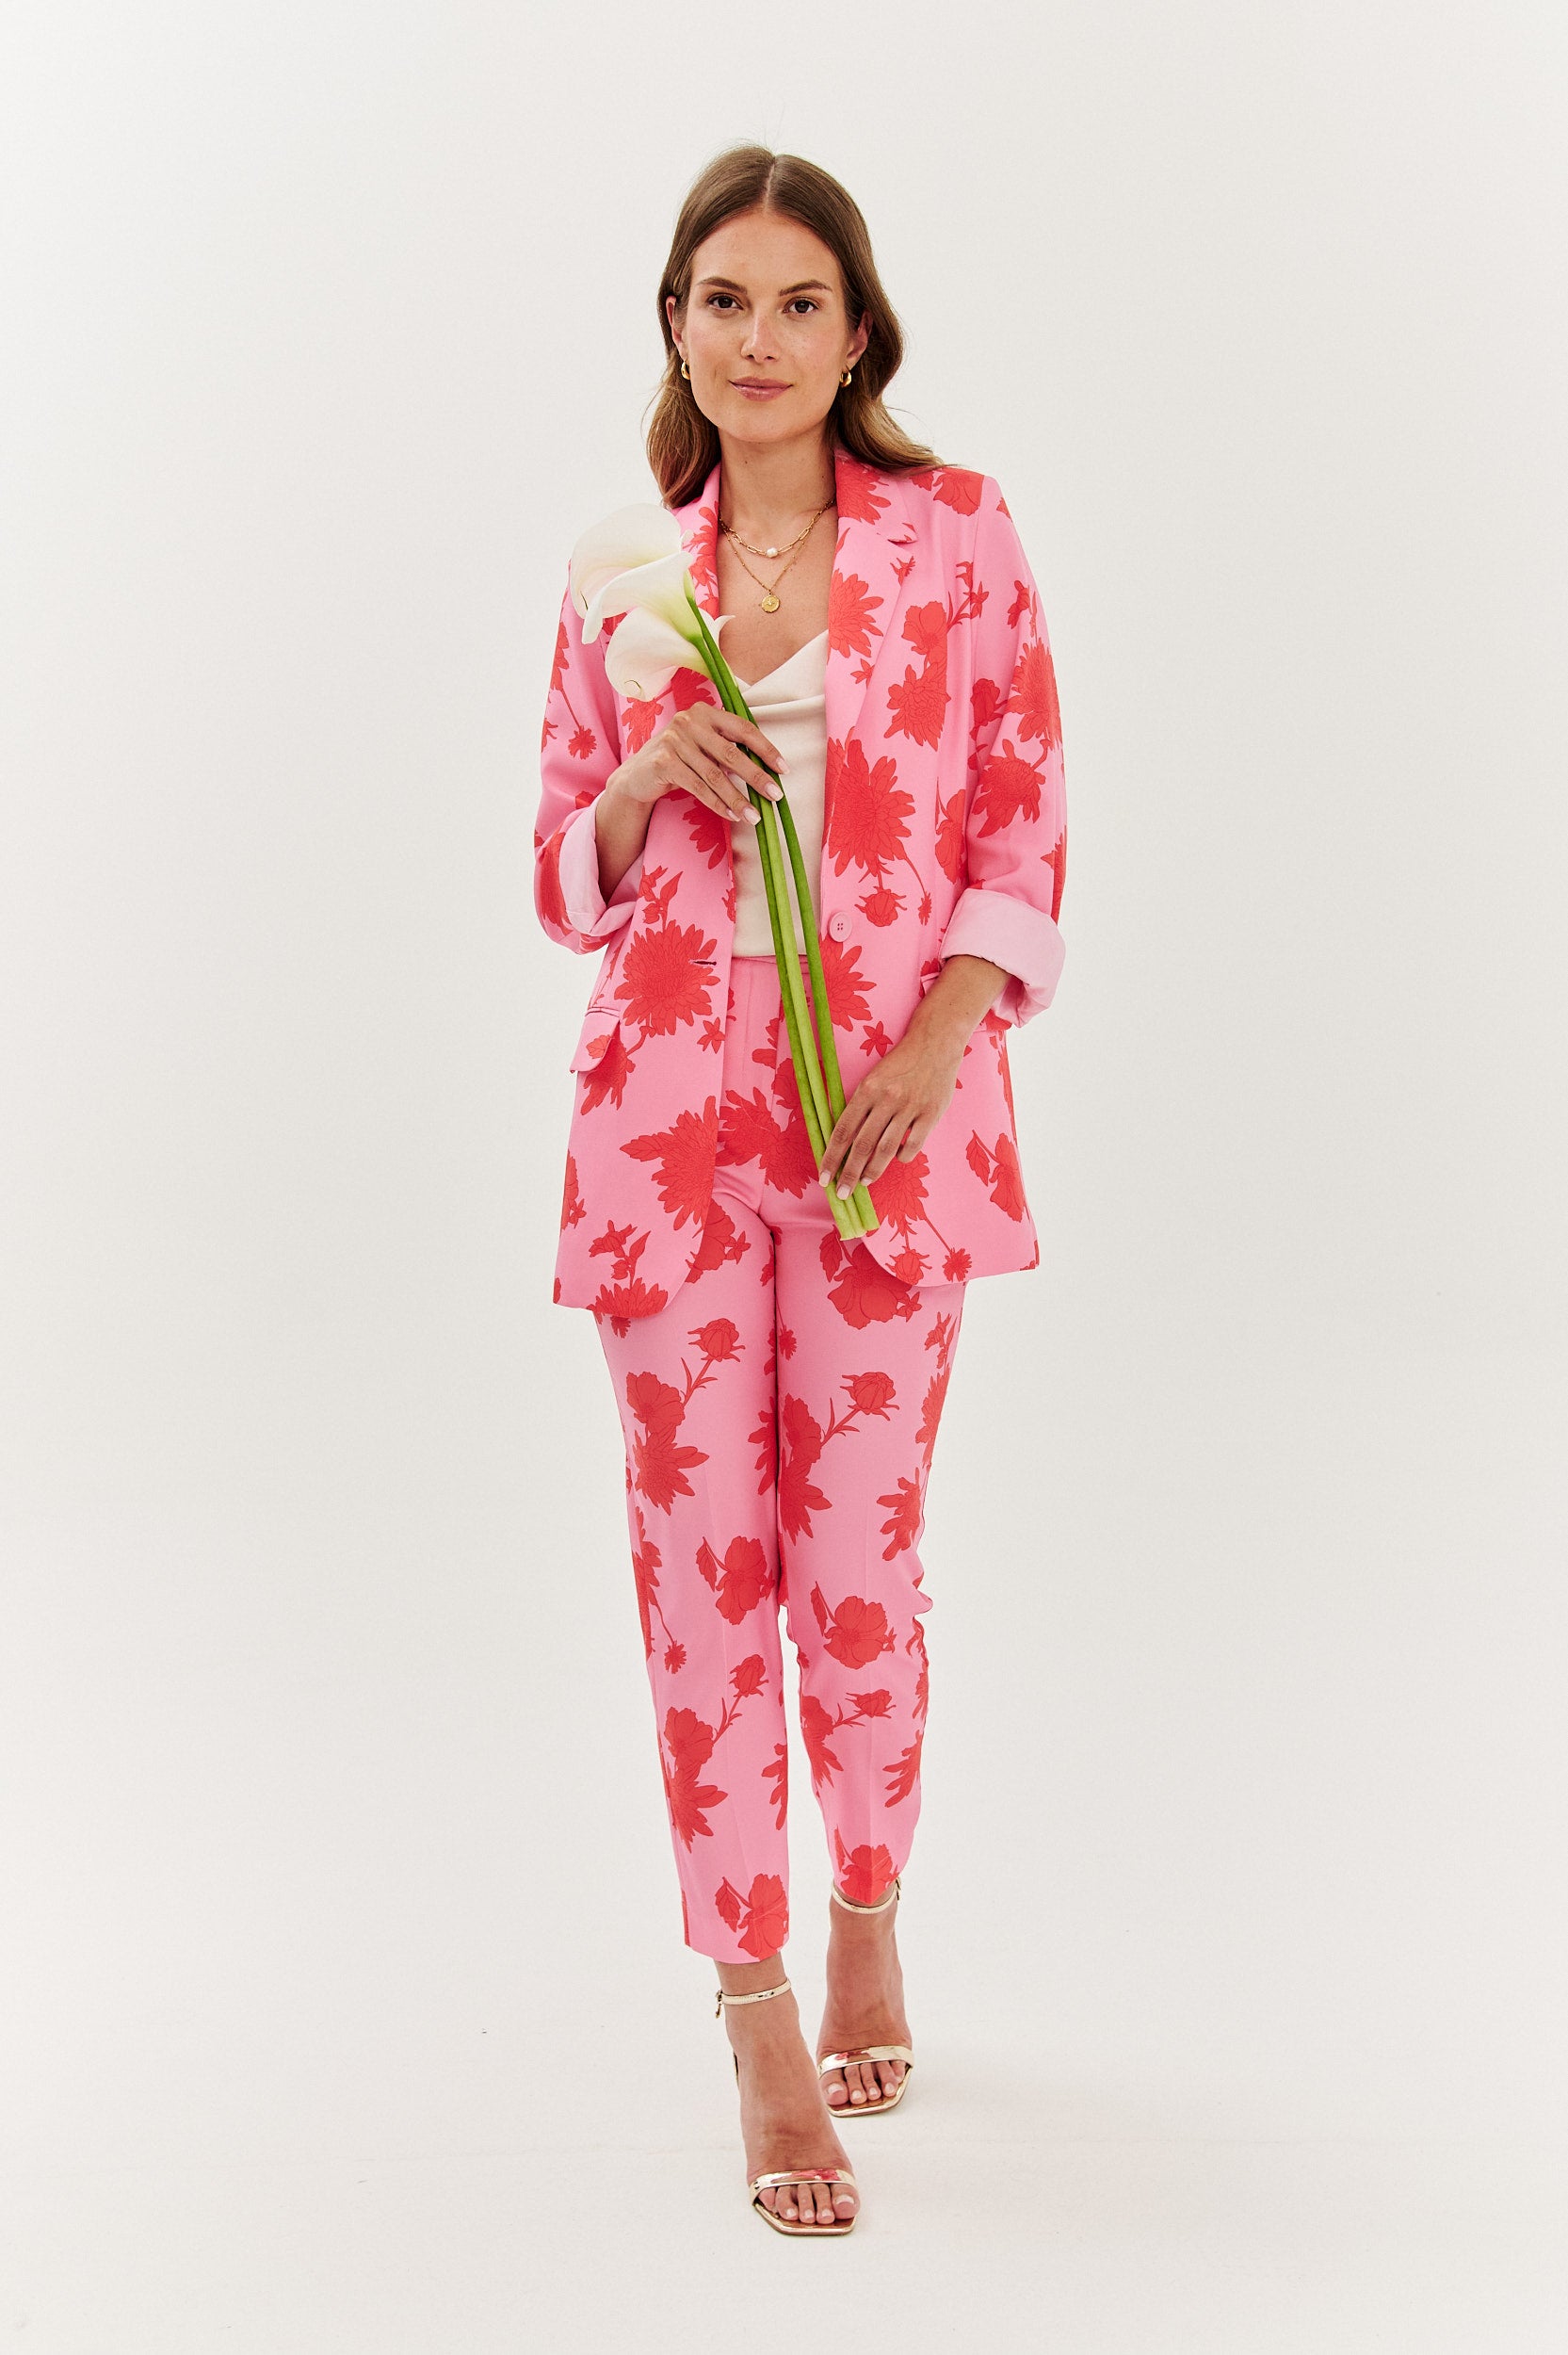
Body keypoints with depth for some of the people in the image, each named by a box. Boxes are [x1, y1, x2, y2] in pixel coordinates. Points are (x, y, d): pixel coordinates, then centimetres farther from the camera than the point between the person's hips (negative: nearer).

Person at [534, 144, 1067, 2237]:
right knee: (703, 1560, 1)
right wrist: (649, 778, -9)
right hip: (667, 1118, 2)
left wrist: (935, 1044, -12)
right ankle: (764, 2037, 12)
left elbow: (1027, 827, 1)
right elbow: (570, 882, 12)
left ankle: (868, 1933, 32)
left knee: (858, 1558, 5)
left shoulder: (957, 533, 2)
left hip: (890, 1119, -1)